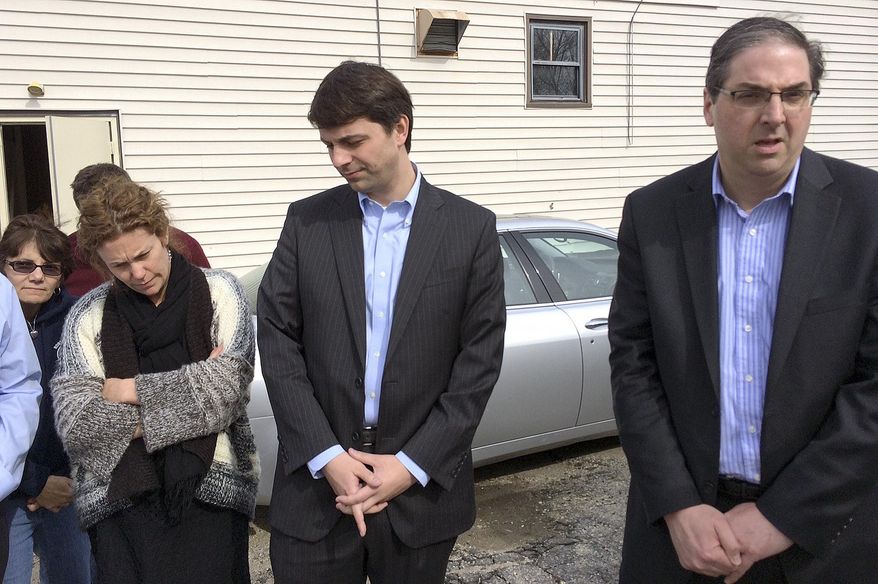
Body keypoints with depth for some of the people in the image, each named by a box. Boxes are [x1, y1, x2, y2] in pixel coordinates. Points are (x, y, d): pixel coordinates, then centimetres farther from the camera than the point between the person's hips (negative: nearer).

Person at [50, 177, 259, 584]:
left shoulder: (218, 292, 0)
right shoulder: (86, 316, 4)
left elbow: (228, 389, -11)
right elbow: (74, 424, -7)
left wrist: (133, 391, -6)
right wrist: (193, 384, -10)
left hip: (210, 492, -1)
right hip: (119, 502, 1)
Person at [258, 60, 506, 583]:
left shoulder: (472, 228, -2)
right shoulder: (307, 221, 2)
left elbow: (480, 362, -4)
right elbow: (278, 343, -2)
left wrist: (412, 465, -10)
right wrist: (327, 457, -10)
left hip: (422, 488, 0)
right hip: (316, 485, 1)